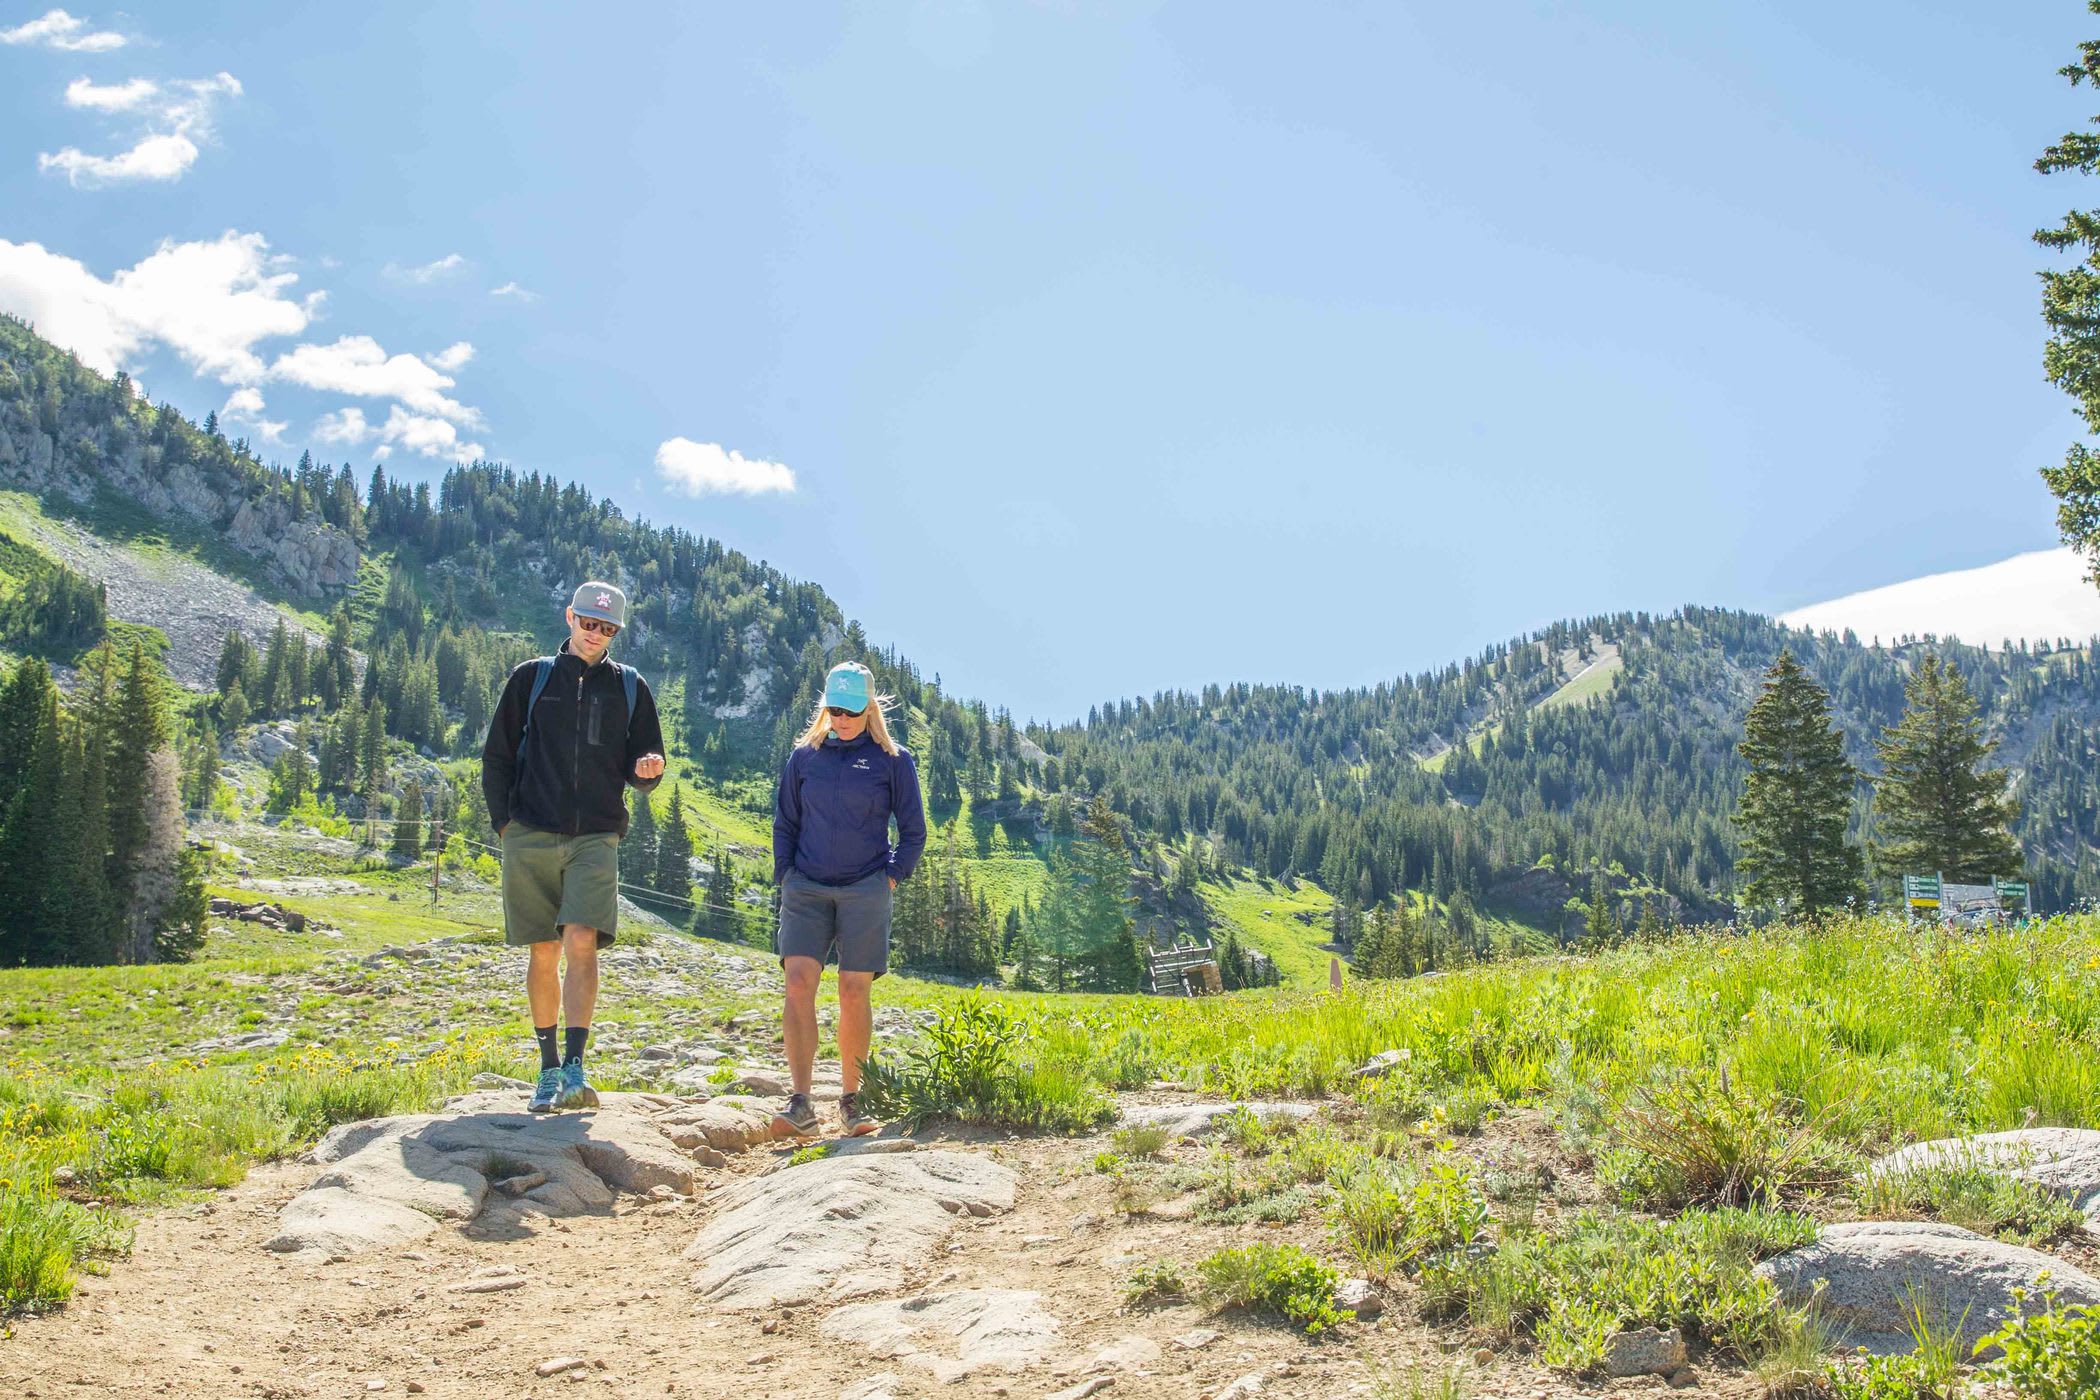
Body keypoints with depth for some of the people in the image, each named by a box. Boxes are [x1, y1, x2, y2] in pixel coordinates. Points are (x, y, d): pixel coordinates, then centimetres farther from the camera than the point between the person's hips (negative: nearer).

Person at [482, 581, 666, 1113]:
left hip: (597, 839, 0)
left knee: (582, 943, -16)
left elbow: (641, 771, 15)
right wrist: (504, 821, 1)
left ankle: (575, 1067, -16)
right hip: (531, 837, 1)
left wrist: (648, 769, -9)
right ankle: (549, 1069, 16)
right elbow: (496, 755, 11)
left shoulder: (630, 687, 12)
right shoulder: (532, 677, 10)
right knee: (543, 953, 5)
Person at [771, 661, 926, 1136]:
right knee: (798, 982, -14)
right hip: (806, 888, 2)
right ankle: (800, 1103, -16)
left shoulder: (892, 760, 3)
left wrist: (891, 878, 0)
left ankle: (851, 1100, 11)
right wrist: (785, 876, 5)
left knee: (854, 993, -1)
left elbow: (913, 832, 8)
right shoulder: (803, 756, 9)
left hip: (865, 892, -1)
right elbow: (784, 824, 16)